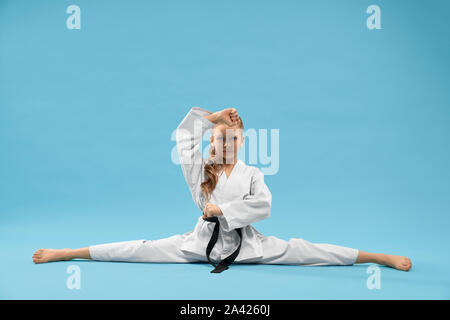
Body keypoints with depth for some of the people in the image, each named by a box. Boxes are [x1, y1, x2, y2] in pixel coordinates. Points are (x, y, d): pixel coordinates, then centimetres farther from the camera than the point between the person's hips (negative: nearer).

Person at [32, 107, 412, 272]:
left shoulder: (252, 173, 0)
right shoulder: (200, 170, 2)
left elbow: (264, 206, -16)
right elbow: (185, 136, -5)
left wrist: (222, 209, -17)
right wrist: (213, 117, 0)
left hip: (247, 244, 0)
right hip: (204, 241, 1)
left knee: (301, 250, -9)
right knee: (144, 249, -5)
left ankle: (381, 257, -8)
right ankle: (65, 252, -2)